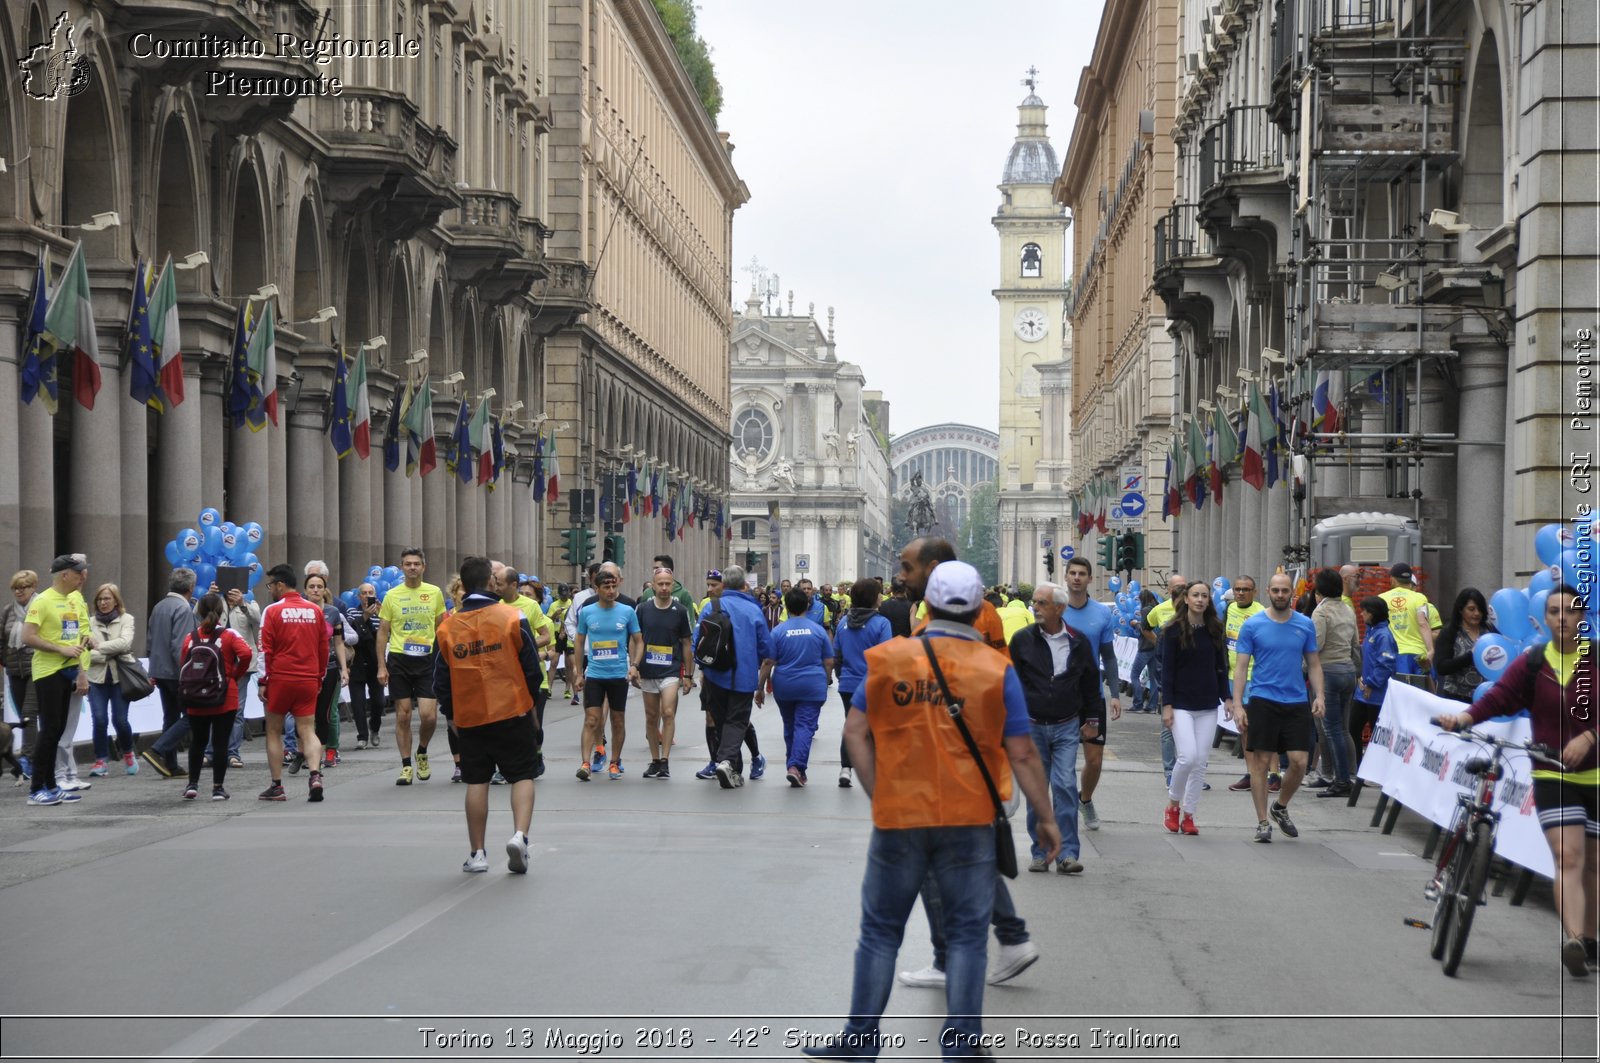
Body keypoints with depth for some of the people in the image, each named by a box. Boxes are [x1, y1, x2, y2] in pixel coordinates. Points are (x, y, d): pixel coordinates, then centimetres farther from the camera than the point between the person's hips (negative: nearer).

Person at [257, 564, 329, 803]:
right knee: (308, 731, 4)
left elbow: (265, 649, -6)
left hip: (280, 679, -3)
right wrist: (320, 678, 19)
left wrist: (263, 681, -1)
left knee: (274, 732, 9)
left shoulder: (273, 611, -5)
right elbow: (324, 647, 11)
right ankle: (315, 775, -19)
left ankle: (277, 786, 9)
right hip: (309, 681, 3)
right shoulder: (315, 611, 7)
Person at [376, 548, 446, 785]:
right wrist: (381, 666, -1)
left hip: (426, 659, 0)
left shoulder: (435, 593, 4)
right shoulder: (392, 595, 2)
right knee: (403, 715, 3)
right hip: (399, 660, 0)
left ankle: (422, 753, 20)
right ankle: (406, 766, 12)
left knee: (429, 715, -8)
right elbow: (383, 632, 6)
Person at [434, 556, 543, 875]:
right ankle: (519, 835, -13)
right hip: (513, 711, -2)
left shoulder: (448, 626, 0)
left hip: (469, 717, 2)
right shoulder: (512, 617, -6)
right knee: (522, 776, 7)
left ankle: (477, 854, 12)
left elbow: (441, 678, 6)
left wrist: (450, 716, 19)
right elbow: (531, 666, -2)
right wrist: (531, 704, 14)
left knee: (476, 782, 10)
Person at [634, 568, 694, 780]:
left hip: (671, 672, -2)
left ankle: (665, 760, -12)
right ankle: (655, 761, 18)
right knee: (651, 717, 8)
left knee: (668, 713, -15)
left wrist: (688, 675, 3)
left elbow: (687, 644, 5)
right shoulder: (642, 609, 2)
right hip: (647, 672, 2)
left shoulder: (680, 611, 0)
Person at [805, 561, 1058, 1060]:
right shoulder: (997, 670, -4)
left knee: (880, 929, 12)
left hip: (898, 817, 1)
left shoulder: (887, 659, -1)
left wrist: (879, 795, 5)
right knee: (967, 934, 8)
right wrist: (1046, 818, 4)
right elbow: (1021, 753, -4)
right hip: (969, 819, -1)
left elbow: (856, 732, -1)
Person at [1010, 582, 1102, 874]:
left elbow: (1091, 682, 14)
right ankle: (1041, 852, 12)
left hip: (1067, 727, -1)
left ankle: (1067, 853, -7)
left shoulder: (1078, 642, 3)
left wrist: (1092, 719, 14)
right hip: (1032, 726, 1)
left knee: (1065, 786, -9)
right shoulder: (1022, 640, 1)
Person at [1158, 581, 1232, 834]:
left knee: (1201, 761, 2)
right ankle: (1173, 803, 7)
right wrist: (1166, 705, -10)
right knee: (1188, 756, -16)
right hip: (1181, 704, -4)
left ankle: (1188, 815, 11)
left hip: (1208, 706, 4)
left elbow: (1221, 667, 12)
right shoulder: (1174, 630, -4)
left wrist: (1226, 698, 4)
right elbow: (1167, 669, -5)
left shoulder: (1215, 631, 7)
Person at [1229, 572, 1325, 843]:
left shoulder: (1306, 625, 6)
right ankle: (1263, 822, 9)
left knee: (1299, 762, -2)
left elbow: (1314, 664, 13)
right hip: (1262, 701, -2)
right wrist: (1237, 705, -8)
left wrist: (1319, 695, -2)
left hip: (1297, 702, 2)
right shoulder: (1253, 625, -1)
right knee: (1261, 762, 0)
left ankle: (1281, 807, 24)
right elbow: (1240, 666, 0)